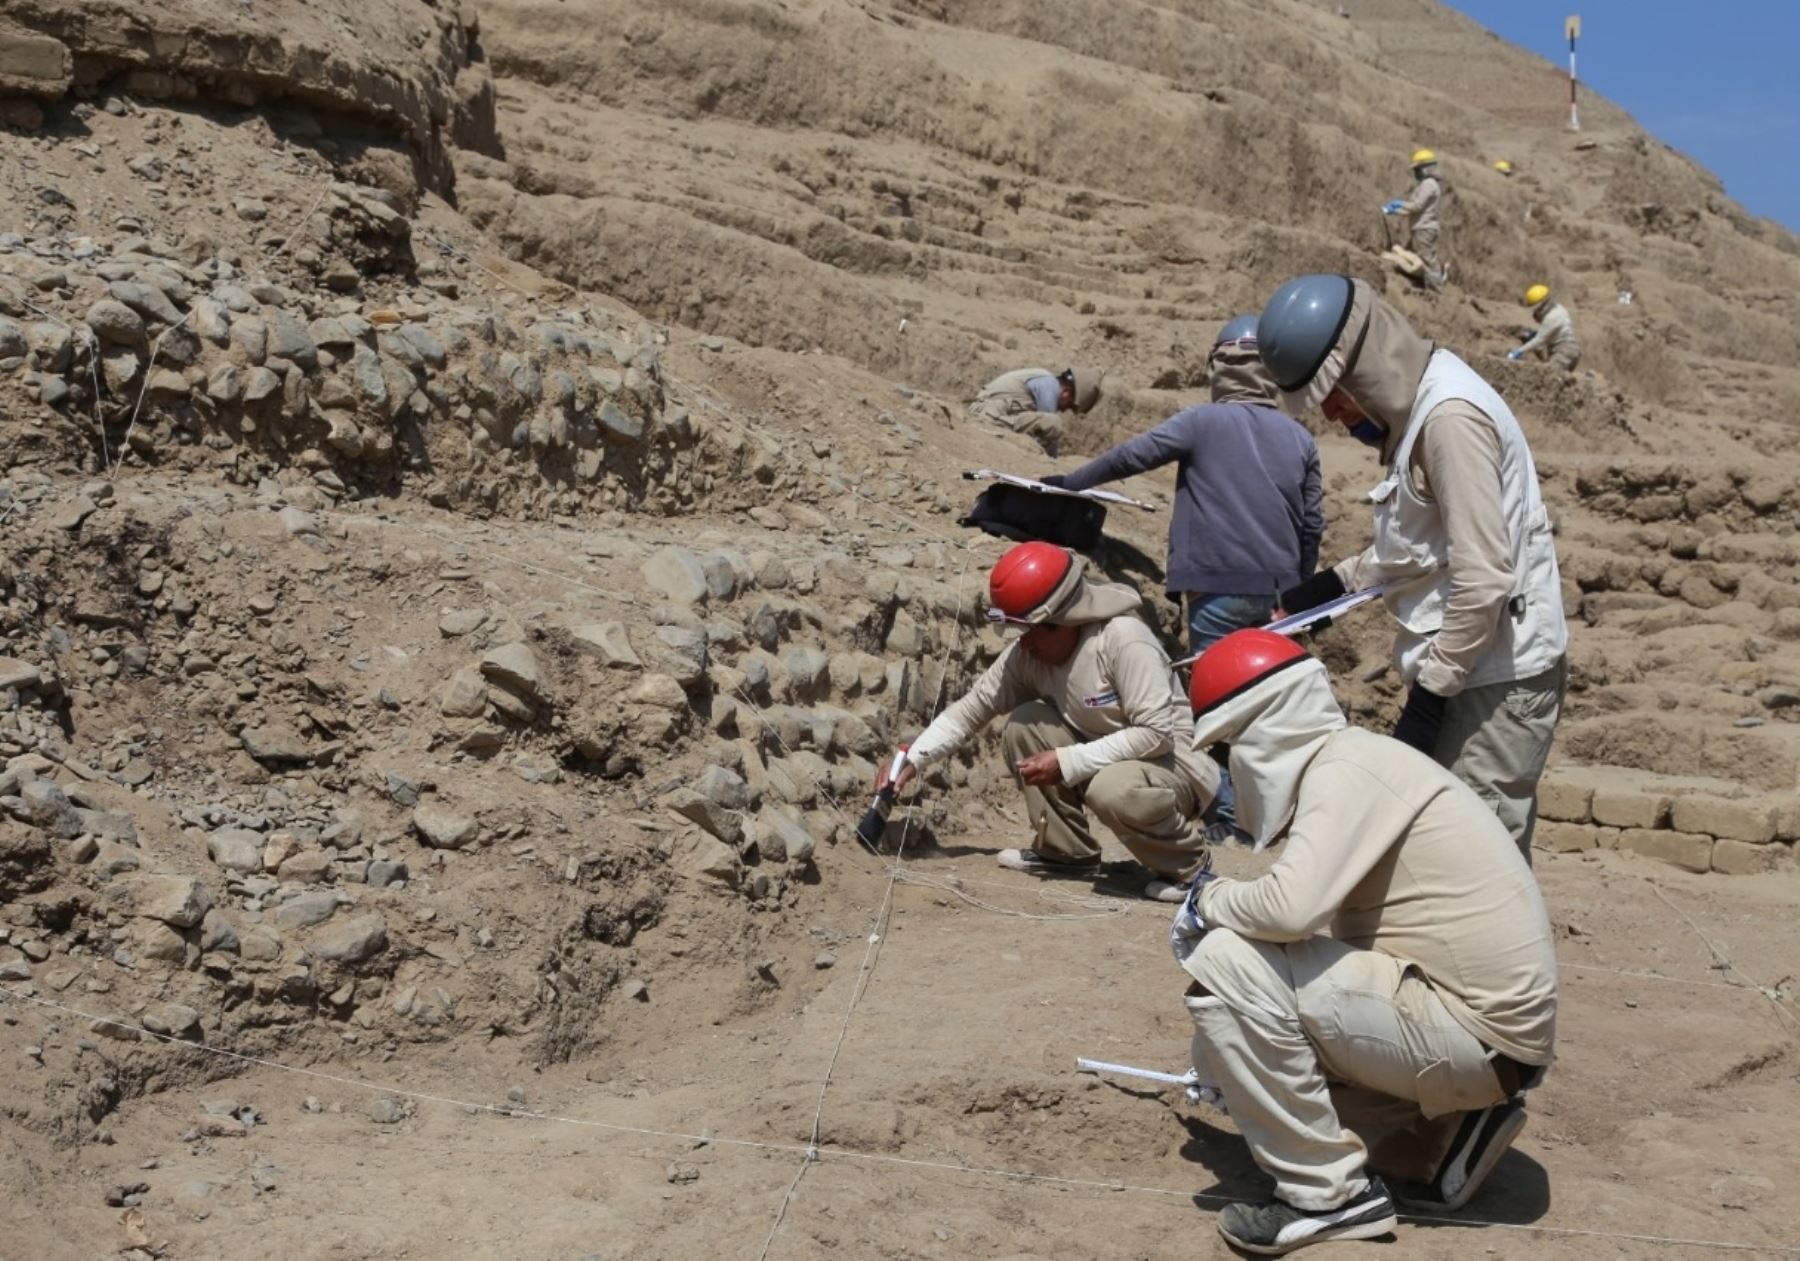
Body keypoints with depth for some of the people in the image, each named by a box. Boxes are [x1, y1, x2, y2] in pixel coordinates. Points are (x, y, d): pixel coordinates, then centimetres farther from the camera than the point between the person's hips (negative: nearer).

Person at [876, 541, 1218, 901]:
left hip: (1175, 766, -6)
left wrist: (1067, 763, -29)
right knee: (1024, 725, -11)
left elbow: (1156, 733, -29)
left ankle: (1189, 861, -7)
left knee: (1112, 789, -37)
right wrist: (912, 759, -15)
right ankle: (1065, 850, 3)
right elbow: (972, 707, -3)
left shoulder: (1123, 639, -27)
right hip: (1105, 761, 7)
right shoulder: (1028, 653, -8)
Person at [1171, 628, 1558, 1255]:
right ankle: (1438, 1135, 14)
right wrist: (1232, 1048, 30)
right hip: (1485, 1025, 10)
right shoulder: (1352, 763, 14)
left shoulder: (1345, 768, -16)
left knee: (1225, 964, -18)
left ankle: (1328, 1192, -7)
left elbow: (1291, 907, -32)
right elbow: (1317, 919, 23)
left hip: (1478, 1034, -10)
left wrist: (1210, 898, -9)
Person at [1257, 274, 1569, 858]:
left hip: (1496, 677, -10)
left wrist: (1429, 693, -19)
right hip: (1466, 672, 10)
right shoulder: (1418, 406, 11)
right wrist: (1337, 581, 20)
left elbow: (1484, 579, -23)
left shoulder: (1450, 415, -19)